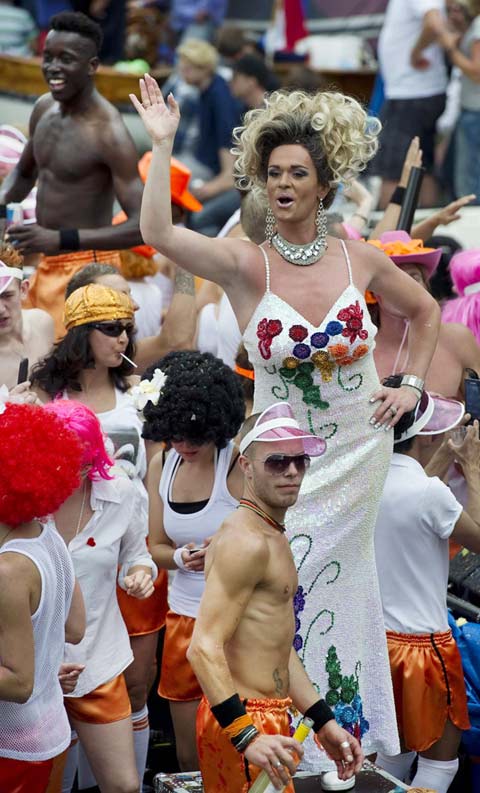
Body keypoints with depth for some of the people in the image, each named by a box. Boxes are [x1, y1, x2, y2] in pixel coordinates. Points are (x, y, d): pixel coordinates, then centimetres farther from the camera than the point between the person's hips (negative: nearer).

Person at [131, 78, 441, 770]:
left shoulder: (358, 258, -4)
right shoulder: (246, 265, -11)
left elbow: (425, 311, 15)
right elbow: (158, 233, -28)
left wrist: (412, 387, 8)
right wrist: (162, 145, -28)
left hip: (359, 449, 1)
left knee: (318, 577, 7)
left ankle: (347, 728, 26)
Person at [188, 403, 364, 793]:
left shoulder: (273, 538, 16)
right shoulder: (247, 542, -17)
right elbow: (204, 648, -25)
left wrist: (325, 722, 20)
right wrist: (247, 736, -32)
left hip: (269, 717, 10)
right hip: (245, 720, -10)